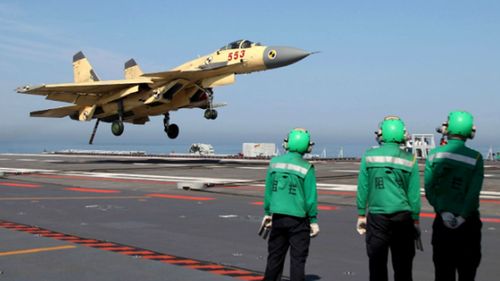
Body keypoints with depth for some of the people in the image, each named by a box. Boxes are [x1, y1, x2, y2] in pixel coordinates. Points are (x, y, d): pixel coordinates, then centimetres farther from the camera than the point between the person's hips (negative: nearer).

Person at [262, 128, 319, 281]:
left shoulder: (274, 162, 1)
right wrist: (313, 220, -2)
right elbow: (310, 197, -10)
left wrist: (267, 213, 16)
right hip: (298, 219, -4)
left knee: (275, 255, 16)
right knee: (298, 258, 4)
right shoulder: (306, 168, -12)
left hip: (278, 217, 4)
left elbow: (268, 191, 6)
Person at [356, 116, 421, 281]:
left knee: (377, 263, 7)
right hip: (403, 217, 0)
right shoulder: (409, 160, -3)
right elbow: (414, 194, -1)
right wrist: (415, 220, 8)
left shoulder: (369, 156, -3)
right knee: (403, 264, 8)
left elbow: (362, 189, 0)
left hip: (377, 217, 0)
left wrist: (361, 215, 9)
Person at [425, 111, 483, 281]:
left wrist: (443, 212, -9)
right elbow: (474, 192, -14)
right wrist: (462, 217, -11)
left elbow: (429, 189, -9)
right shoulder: (475, 158, -7)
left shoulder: (434, 154, -2)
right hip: (468, 222, -1)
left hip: (443, 220, 2)